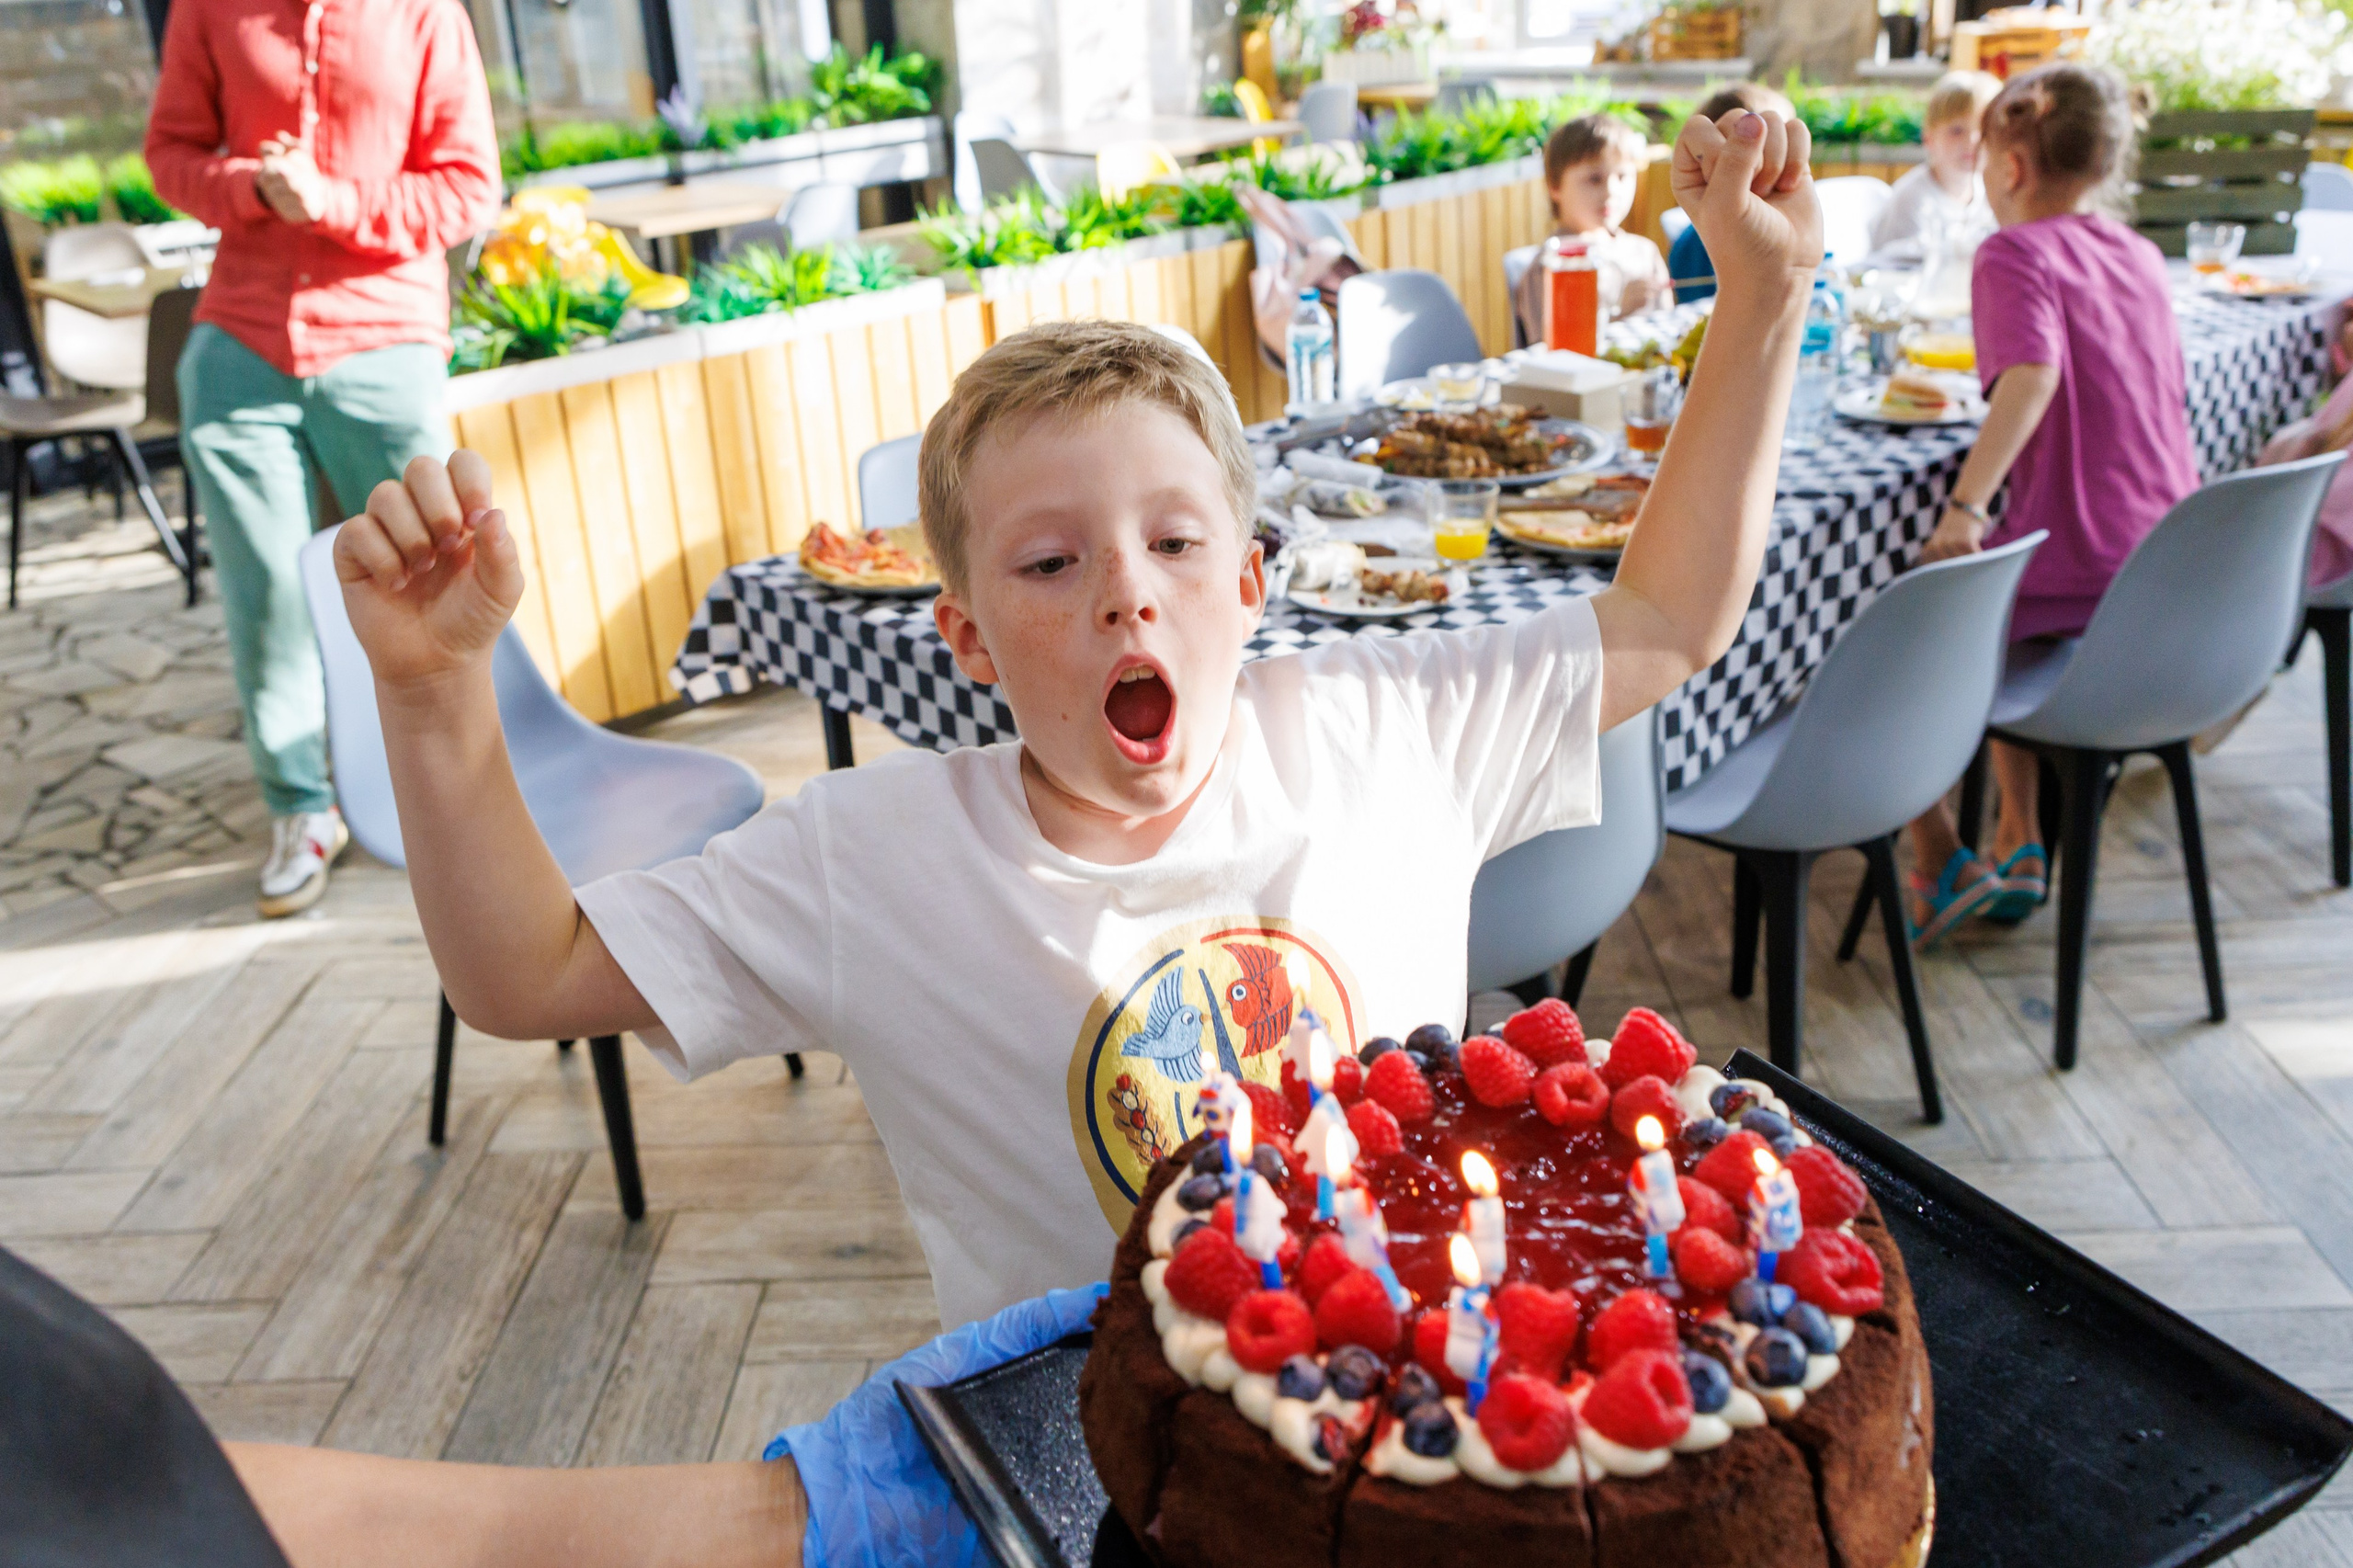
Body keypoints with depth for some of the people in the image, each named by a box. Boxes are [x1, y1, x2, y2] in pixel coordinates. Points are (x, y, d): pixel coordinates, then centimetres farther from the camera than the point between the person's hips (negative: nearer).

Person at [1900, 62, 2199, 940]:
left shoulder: (2015, 253, -9)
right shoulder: (2139, 255, 13)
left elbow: (2034, 375, -28)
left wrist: (1966, 507, -30)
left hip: (2079, 560, -8)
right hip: (2170, 561, 8)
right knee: (1995, 622, 32)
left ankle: (1938, 860, 9)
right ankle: (2018, 845, 28)